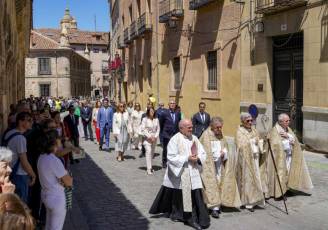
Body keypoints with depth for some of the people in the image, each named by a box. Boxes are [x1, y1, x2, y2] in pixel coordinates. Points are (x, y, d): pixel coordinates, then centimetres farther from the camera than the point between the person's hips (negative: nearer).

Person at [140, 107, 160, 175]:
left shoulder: (156, 119, 2)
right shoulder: (145, 119, -7)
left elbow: (158, 129, 6)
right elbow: (143, 129, -8)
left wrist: (155, 137, -6)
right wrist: (149, 137, -12)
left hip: (154, 138, 4)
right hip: (147, 138, -4)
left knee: (152, 152, 10)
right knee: (148, 152, -14)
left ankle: (150, 167, 26)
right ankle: (149, 169, -14)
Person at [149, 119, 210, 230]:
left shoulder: (194, 139, 6)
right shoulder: (175, 140, -11)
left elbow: (203, 154, 8)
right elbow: (171, 157, -17)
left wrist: (198, 158, -14)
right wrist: (187, 158, -20)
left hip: (192, 173, 4)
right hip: (179, 173, -4)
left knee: (195, 195, -6)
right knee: (178, 195, 13)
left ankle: (191, 218, 0)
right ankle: (176, 213, 35)